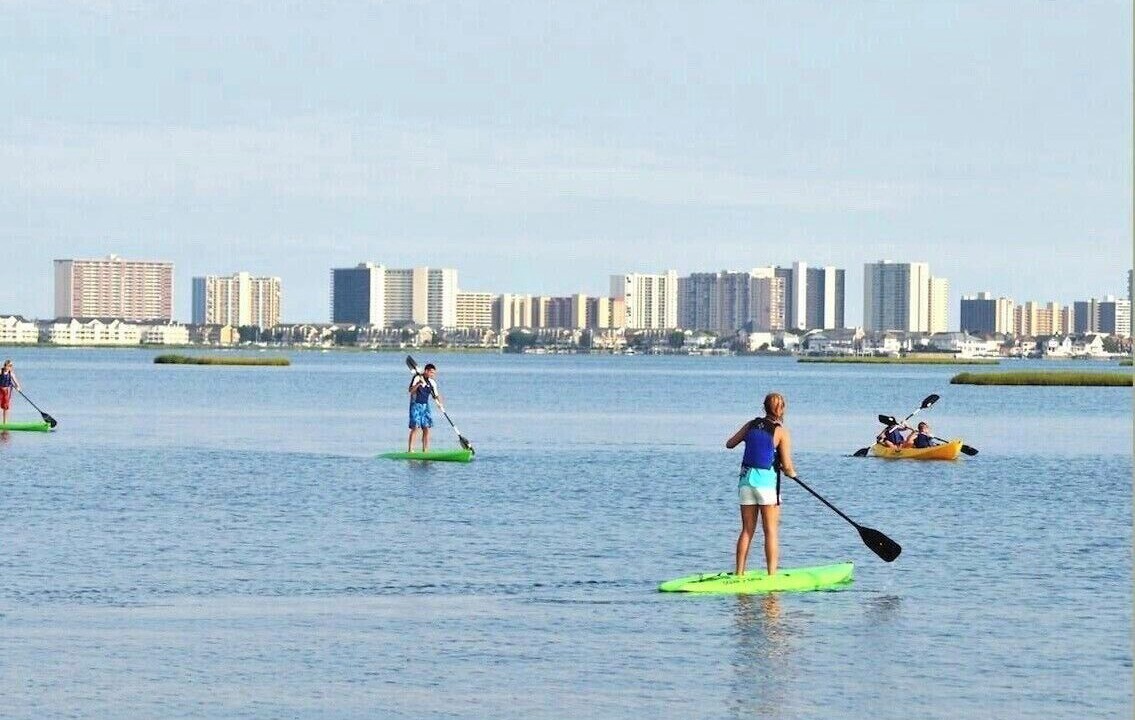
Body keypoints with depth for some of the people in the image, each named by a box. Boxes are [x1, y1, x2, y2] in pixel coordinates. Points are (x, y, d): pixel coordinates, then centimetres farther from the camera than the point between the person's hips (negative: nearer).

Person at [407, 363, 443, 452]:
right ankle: (410, 450, -13)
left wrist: (439, 402, -9)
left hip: (426, 406, 6)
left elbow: (435, 395, 11)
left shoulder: (432, 382, 9)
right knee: (415, 428, -13)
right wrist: (419, 383, -33)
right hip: (416, 405, -6)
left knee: (426, 429, 1)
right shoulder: (417, 378, -8)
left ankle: (425, 451, 6)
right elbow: (411, 390, -18)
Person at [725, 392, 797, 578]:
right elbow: (787, 466, -9)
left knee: (747, 530, 11)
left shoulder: (752, 425, 5)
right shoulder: (781, 432, -8)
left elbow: (729, 444, 17)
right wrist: (792, 473, 14)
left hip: (746, 479, 5)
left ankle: (739, 574, 12)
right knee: (771, 531, 1)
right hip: (767, 480, -5)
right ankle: (771, 576, -2)